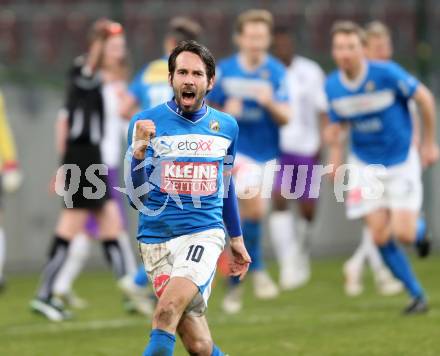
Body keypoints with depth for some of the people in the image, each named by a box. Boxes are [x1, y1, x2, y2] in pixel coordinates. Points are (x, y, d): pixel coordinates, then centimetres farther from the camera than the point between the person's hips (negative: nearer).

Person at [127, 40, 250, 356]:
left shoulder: (226, 126, 7)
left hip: (204, 234, 1)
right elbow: (137, 199, -7)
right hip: (157, 238, -1)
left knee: (167, 310, -26)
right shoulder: (147, 123, -3)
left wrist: (237, 238, 28)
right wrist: (139, 151, -23)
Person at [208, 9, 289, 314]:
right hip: (236, 151, -2)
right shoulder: (224, 71, -4)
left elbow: (285, 118, -7)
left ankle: (234, 283, 20)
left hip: (266, 154, 2)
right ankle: (257, 269, -3)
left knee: (248, 218, 5)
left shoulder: (276, 72, -4)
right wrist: (227, 113, -16)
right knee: (255, 209, -21)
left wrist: (270, 103, -27)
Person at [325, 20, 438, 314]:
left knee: (403, 233, -12)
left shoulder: (387, 74, -20)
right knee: (380, 237, -6)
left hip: (402, 161, -3)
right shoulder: (332, 87, -6)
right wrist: (336, 161, -7)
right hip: (365, 166, 3)